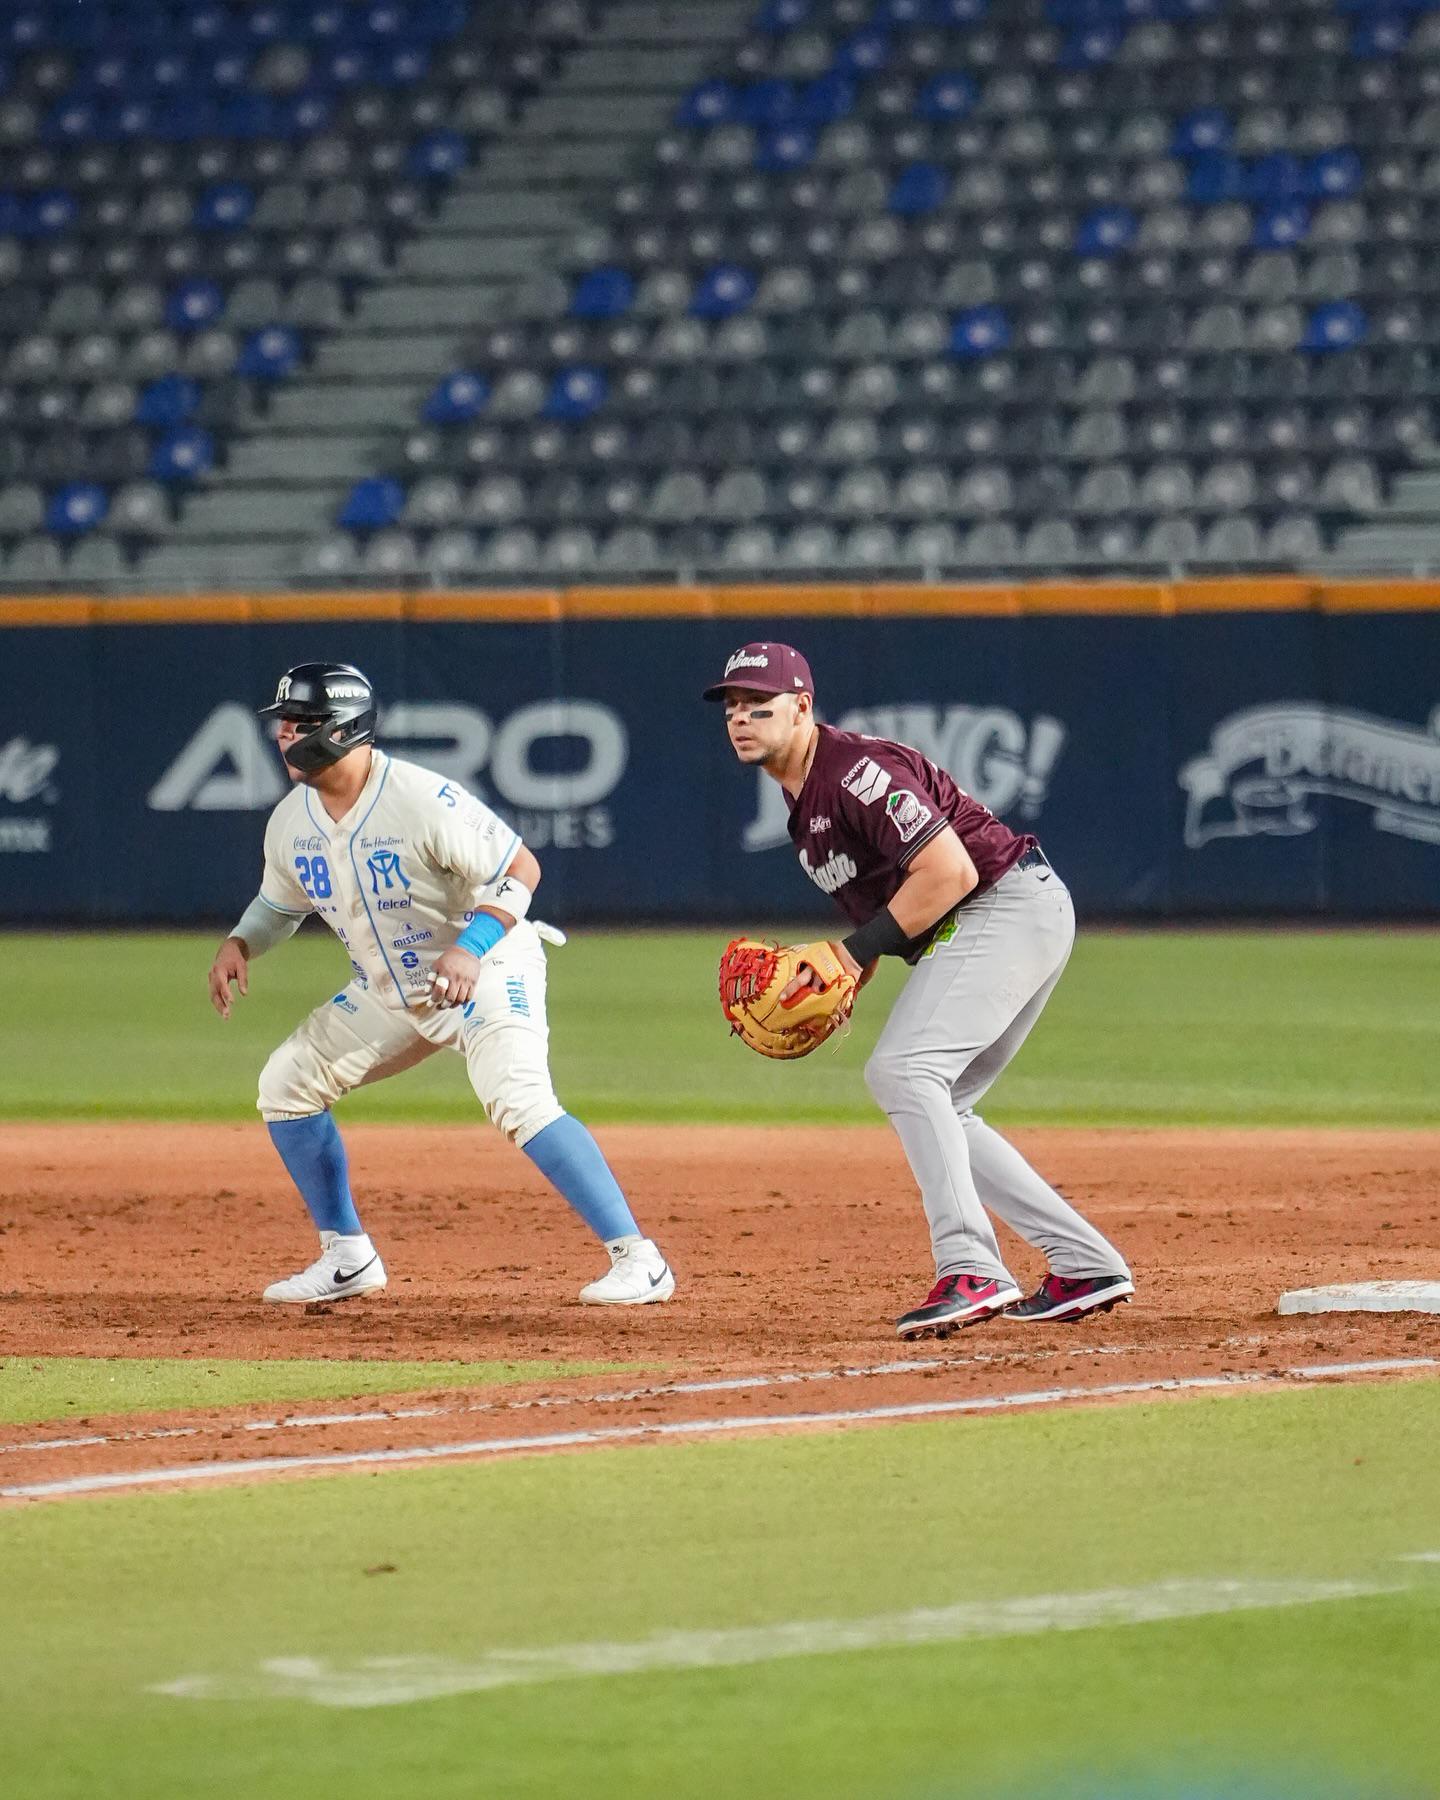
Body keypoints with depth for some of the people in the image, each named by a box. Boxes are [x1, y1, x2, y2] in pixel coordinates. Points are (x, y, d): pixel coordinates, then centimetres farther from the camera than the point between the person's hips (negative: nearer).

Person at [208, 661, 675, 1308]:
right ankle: (347, 1257, 15)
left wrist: (470, 949, -36)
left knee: (520, 1102, -29)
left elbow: (521, 869, -23)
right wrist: (238, 943, -6)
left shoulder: (422, 800, -26)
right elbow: (279, 902, 15)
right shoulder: (292, 820, -4)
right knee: (286, 1083, 4)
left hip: (486, 972, -8)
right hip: (387, 991, 8)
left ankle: (636, 1258, -27)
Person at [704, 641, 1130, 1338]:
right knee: (933, 1109, 12)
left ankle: (971, 1271, -33)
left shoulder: (854, 769, -17)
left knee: (902, 1069, -23)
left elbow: (949, 869, -24)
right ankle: (1085, 1265, 12)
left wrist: (859, 948, -18)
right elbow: (876, 902, 22)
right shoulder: (802, 798, 15)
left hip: (1011, 906, -11)